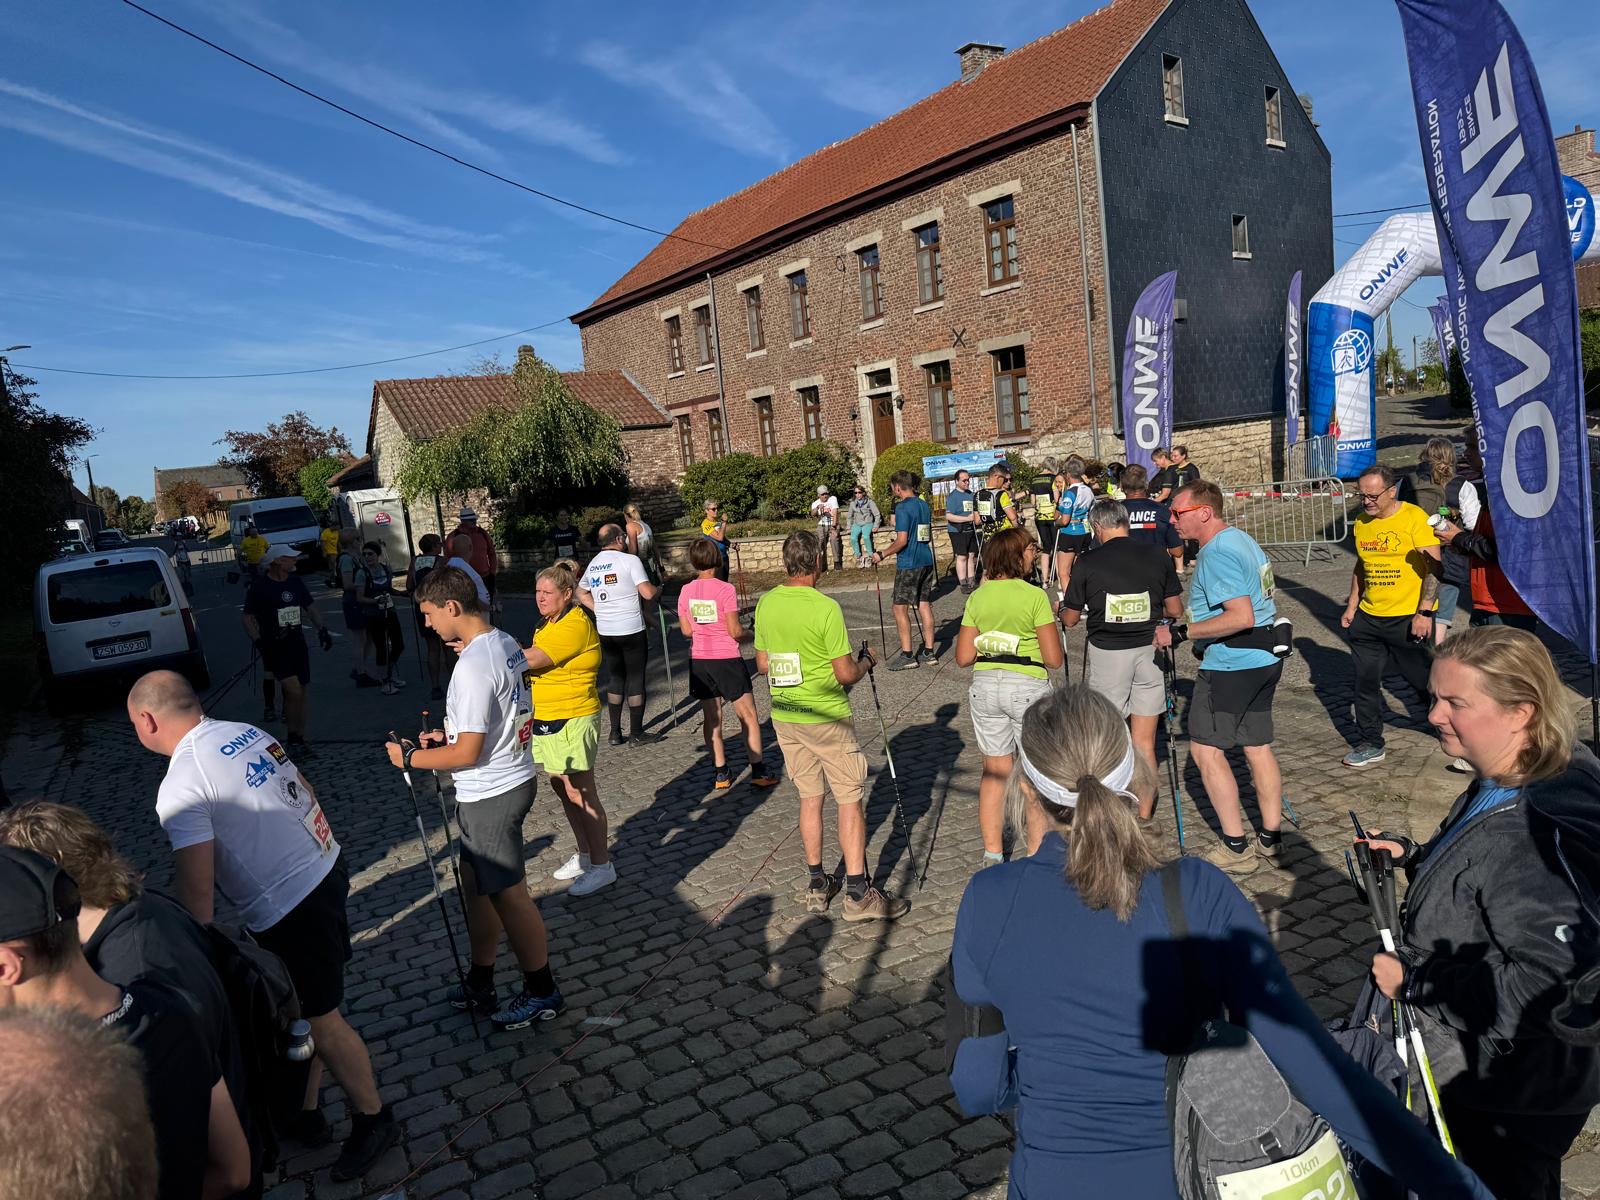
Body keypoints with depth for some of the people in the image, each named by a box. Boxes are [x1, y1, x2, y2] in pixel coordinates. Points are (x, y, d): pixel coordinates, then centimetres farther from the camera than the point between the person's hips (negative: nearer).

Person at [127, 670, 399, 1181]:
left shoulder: (181, 788, -20)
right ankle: (304, 1108, 39)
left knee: (320, 1020, 9)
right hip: (326, 869, 9)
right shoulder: (247, 731, 3)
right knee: (298, 1008, 23)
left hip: (291, 908, -9)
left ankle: (373, 1119, 26)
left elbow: (197, 888, -19)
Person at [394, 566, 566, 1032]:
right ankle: (479, 985, 35)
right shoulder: (505, 643, 3)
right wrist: (450, 733, 12)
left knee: (508, 894, 6)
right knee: (477, 884, 21)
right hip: (514, 779, 10)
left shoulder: (472, 666, -26)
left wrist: (411, 757, -8)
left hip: (489, 795, -10)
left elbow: (467, 753, -22)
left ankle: (542, 991, 23)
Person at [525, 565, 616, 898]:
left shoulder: (576, 625, -18)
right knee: (562, 789, 18)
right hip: (547, 719, 10)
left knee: (581, 794, -4)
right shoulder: (551, 624, 14)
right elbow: (535, 660, 13)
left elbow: (533, 659, -25)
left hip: (572, 720, -10)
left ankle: (602, 866, 7)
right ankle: (585, 855, 32)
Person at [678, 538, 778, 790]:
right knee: (748, 716, 6)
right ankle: (758, 771, 8)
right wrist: (749, 634, 5)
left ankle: (721, 773, 15)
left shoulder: (686, 591, 0)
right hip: (727, 660, -5)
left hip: (699, 661, 5)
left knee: (711, 717, 12)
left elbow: (686, 630, 5)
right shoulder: (725, 590, -15)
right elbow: (735, 631, -15)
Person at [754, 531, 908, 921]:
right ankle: (858, 893, 3)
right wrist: (867, 660, 3)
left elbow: (763, 664, 7)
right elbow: (846, 674, -16)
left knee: (810, 797, 15)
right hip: (827, 718, -6)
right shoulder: (826, 608, -18)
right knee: (850, 800, 2)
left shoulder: (766, 604, 0)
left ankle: (817, 884, 23)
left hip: (784, 717, 6)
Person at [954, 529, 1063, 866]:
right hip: (1027, 687, -4)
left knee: (994, 772, 14)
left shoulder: (977, 597, 3)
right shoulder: (1035, 596, -10)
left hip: (984, 686, 5)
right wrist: (1059, 655, 9)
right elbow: (1054, 659, -12)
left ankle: (992, 855, 21)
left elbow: (963, 657, 3)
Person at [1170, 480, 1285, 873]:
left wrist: (1184, 631, -24)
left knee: (1206, 748, -2)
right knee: (1258, 746, 14)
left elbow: (1242, 617, -28)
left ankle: (1236, 847, 2)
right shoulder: (1243, 539, 13)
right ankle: (1271, 838, 21)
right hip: (1264, 658, 10)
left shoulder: (1216, 554, -19)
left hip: (1230, 664, -10)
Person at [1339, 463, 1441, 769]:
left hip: (1409, 618, -6)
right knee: (1366, 683, 8)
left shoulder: (1414, 517, -11)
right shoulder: (1361, 523, 8)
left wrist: (1425, 612, -19)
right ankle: (1370, 744, 19)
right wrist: (1352, 605, 15)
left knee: (1426, 681, 7)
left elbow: (1433, 566, -14)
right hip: (1368, 618, 6)